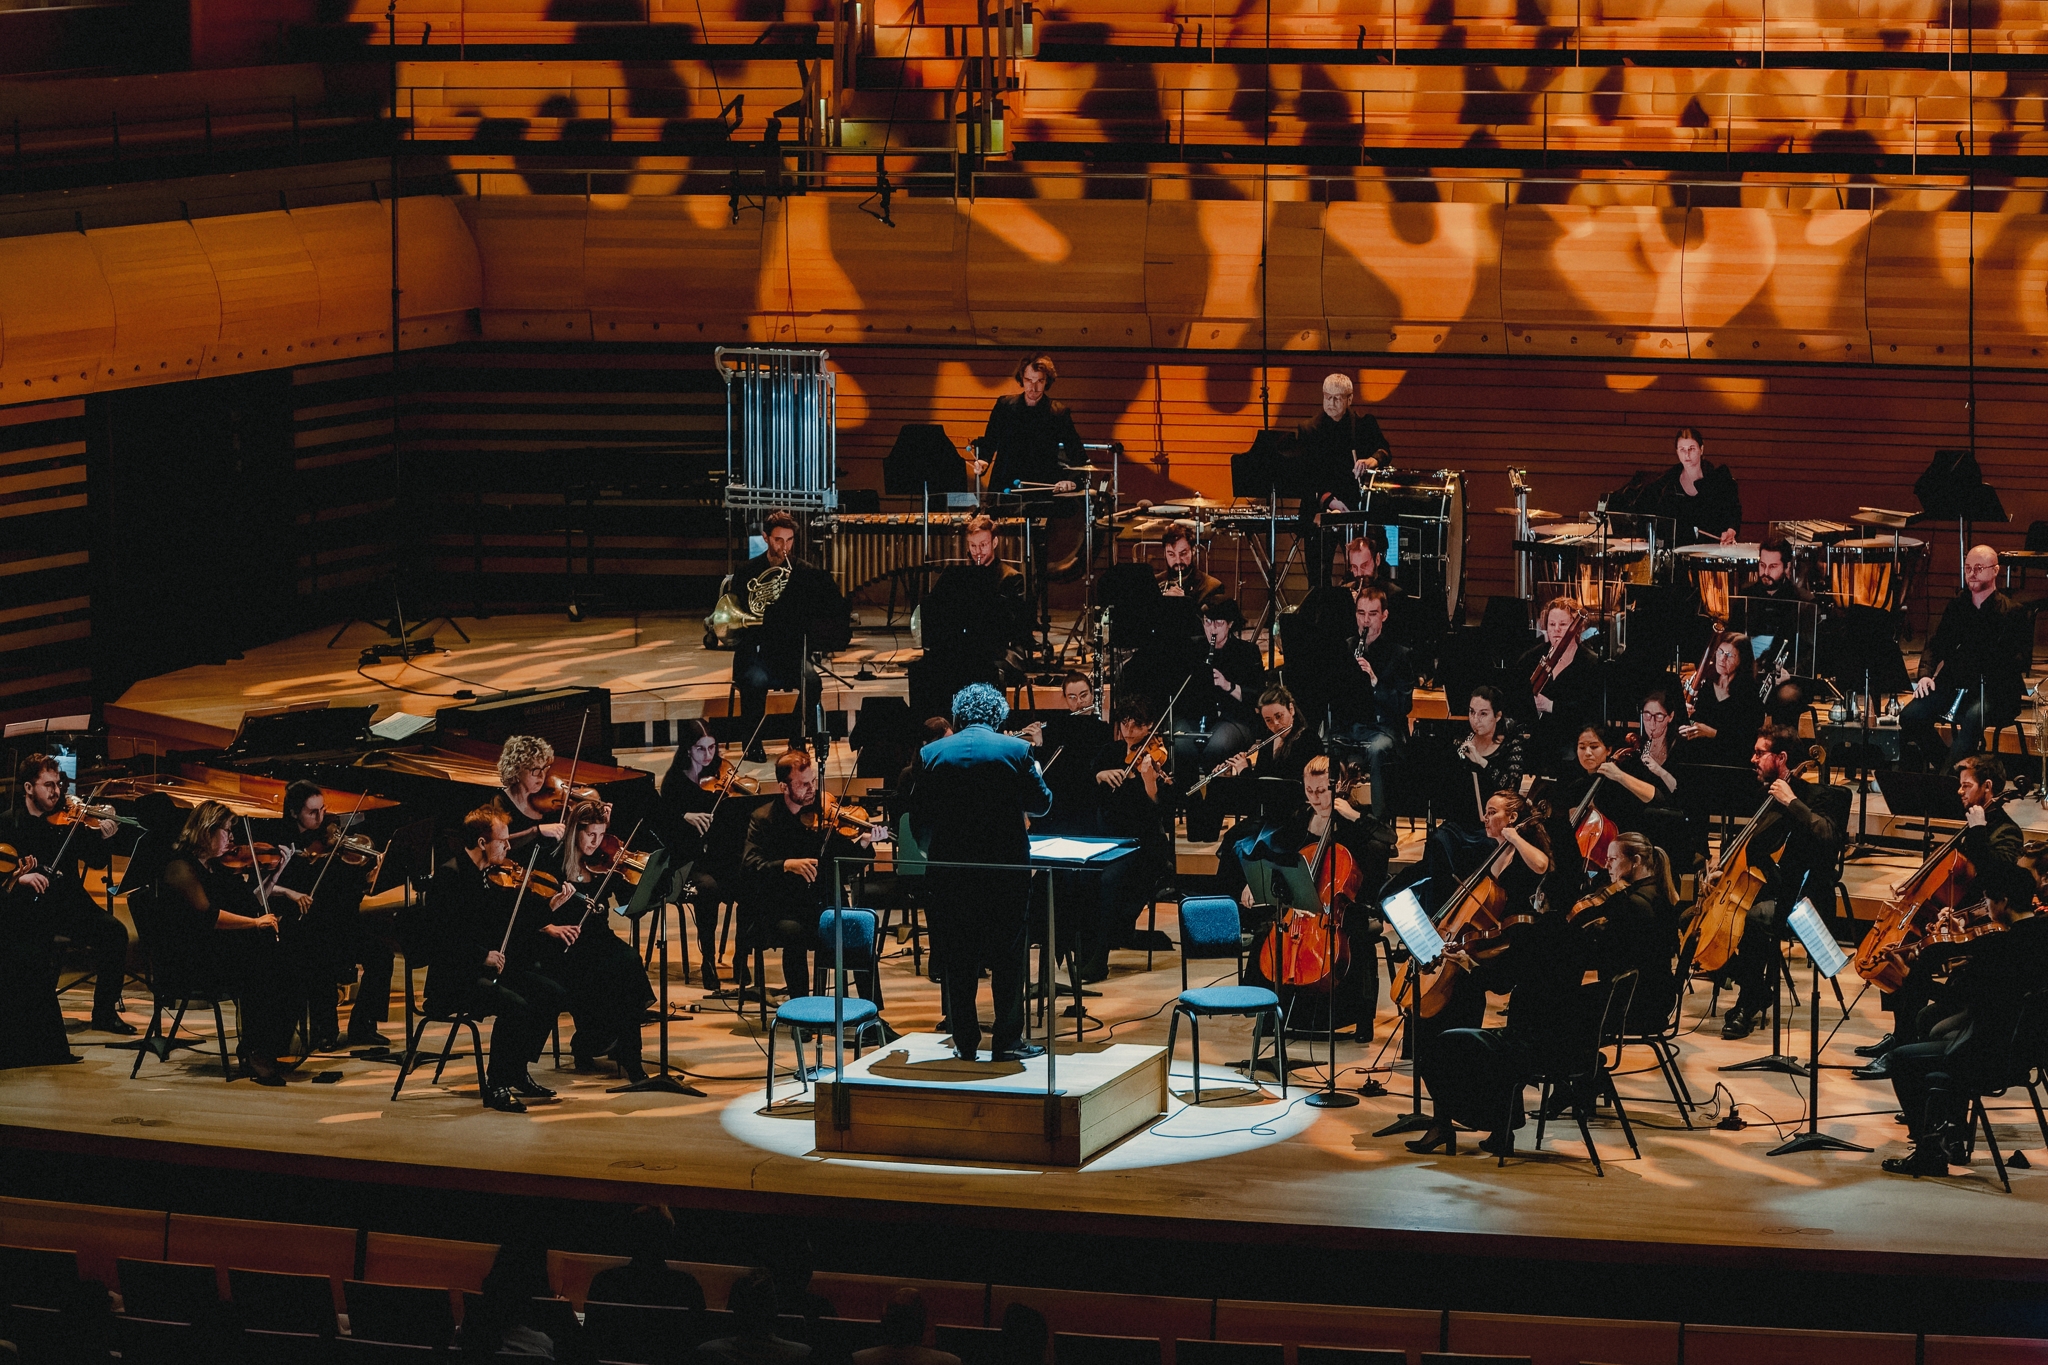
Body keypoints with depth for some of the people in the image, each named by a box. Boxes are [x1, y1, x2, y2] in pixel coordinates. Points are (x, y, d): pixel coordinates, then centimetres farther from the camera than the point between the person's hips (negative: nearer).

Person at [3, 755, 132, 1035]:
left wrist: (105, 838, -11)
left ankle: (105, 1013, -7)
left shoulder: (68, 819, 9)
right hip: (27, 909, -3)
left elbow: (96, 862, 9)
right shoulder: (9, 824, 3)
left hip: (68, 903, 3)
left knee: (114, 932, -18)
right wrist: (19, 876, -22)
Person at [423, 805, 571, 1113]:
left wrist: (545, 927, 13)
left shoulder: (487, 874, 10)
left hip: (488, 968, 10)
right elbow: (441, 937, -25)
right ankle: (496, 1086, -14)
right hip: (454, 977, -10)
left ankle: (518, 1072, 12)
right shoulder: (449, 875, -18)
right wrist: (483, 955, -27)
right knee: (516, 1005, -30)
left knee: (554, 993, 2)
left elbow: (504, 916, 24)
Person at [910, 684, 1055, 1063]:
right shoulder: (1016, 750, -5)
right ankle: (1007, 1041, 7)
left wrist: (929, 848, 22)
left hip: (950, 867, 1)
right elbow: (1041, 804, 4)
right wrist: (1035, 773, 24)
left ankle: (965, 1042, 12)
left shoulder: (931, 754, 0)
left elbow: (919, 818, 2)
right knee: (1008, 957, 7)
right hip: (1006, 866, -1)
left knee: (957, 958, 9)